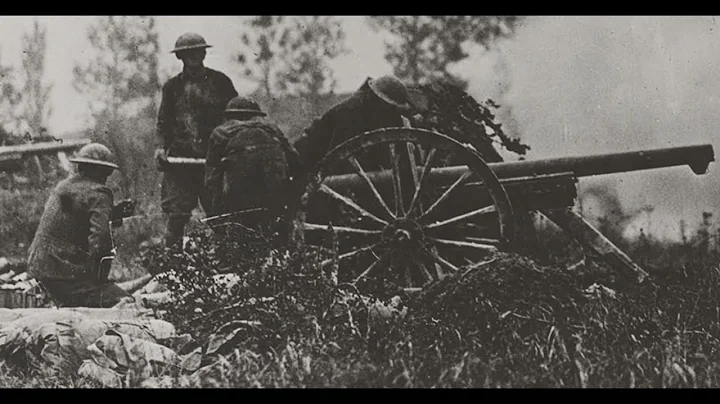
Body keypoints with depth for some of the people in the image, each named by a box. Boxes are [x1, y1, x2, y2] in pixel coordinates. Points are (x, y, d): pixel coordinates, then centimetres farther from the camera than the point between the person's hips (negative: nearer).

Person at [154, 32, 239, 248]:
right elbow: (164, 122, 14)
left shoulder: (220, 82, 8)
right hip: (180, 158, 0)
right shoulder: (173, 86, 12)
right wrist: (160, 146, -2)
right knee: (177, 214, -5)